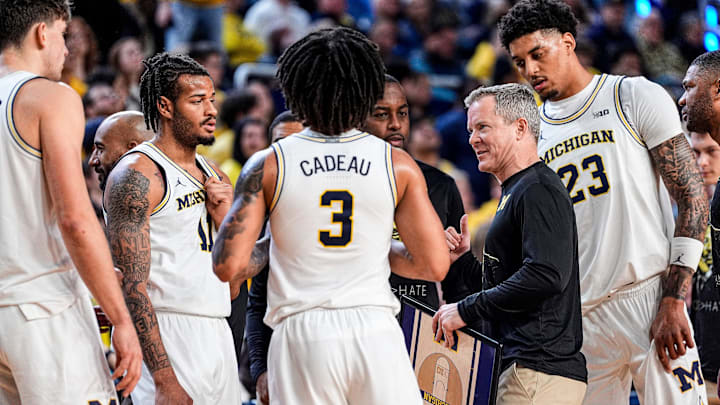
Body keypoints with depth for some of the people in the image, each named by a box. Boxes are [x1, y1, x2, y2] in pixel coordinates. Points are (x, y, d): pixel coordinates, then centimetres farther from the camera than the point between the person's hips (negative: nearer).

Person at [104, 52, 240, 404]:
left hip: (219, 335, 8)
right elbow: (132, 286, -17)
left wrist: (224, 217, -1)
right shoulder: (136, 175, -9)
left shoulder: (213, 175, 15)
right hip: (167, 337, -8)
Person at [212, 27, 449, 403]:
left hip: (303, 334, 0)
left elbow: (229, 266, -5)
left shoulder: (267, 166, 0)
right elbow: (435, 266, 1)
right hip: (377, 330, 0)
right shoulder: (398, 166, 2)